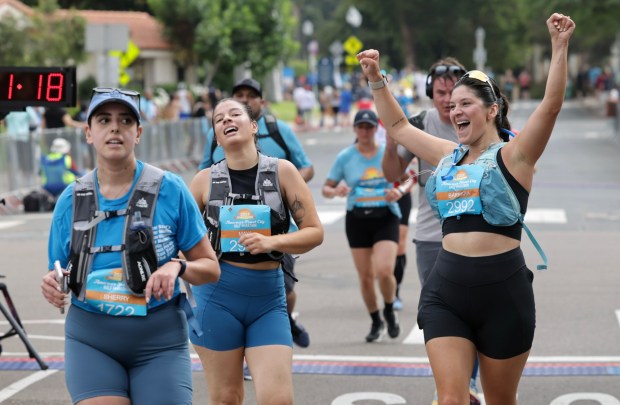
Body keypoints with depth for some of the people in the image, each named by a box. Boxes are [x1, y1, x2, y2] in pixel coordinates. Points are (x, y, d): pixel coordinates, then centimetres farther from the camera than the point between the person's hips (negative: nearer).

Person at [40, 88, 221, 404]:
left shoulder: (170, 190, -4)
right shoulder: (71, 200, 3)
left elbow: (210, 268, 1)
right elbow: (60, 277, 13)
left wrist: (177, 266, -19)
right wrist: (53, 285, -10)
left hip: (159, 342, -1)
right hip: (90, 341, 1)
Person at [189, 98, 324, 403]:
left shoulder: (281, 171, 1)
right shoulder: (205, 180, 3)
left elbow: (314, 231, -1)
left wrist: (271, 242, -16)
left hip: (268, 299, 0)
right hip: (216, 296, 0)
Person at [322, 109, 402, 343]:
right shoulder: (345, 157, 1)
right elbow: (326, 188, 5)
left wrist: (398, 193, -11)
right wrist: (335, 191, -19)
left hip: (385, 218, -1)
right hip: (357, 220, 2)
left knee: (384, 271, -17)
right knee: (365, 276, 4)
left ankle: (389, 312, 12)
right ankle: (376, 322, 24)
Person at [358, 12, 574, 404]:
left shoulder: (512, 155, -3)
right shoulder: (449, 156, 13)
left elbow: (551, 105, -16)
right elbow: (398, 125, 26)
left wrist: (560, 47, -24)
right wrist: (376, 79, 22)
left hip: (503, 291, -4)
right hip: (446, 290, 4)